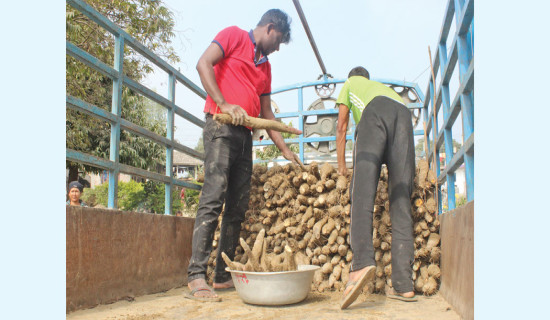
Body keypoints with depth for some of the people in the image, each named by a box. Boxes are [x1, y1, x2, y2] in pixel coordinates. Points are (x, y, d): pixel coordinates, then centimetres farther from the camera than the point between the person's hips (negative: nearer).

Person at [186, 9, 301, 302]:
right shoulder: (234, 36, 7)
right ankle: (196, 277, -17)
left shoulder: (265, 66, 26)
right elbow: (204, 64, -9)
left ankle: (223, 275, 10)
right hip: (221, 126, -8)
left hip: (245, 134, 8)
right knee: (214, 197, -17)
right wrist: (224, 104, -19)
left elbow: (266, 113, 25)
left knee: (238, 207, 4)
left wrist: (285, 150, 21)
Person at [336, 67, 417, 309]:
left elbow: (341, 128, 30)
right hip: (404, 114, 4)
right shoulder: (384, 87, 47)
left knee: (362, 190, -17)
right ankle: (403, 285, -10)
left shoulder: (350, 84, 36)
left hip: (376, 110, -4)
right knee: (401, 200, -4)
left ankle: (362, 262, -40)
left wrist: (341, 166, 35)